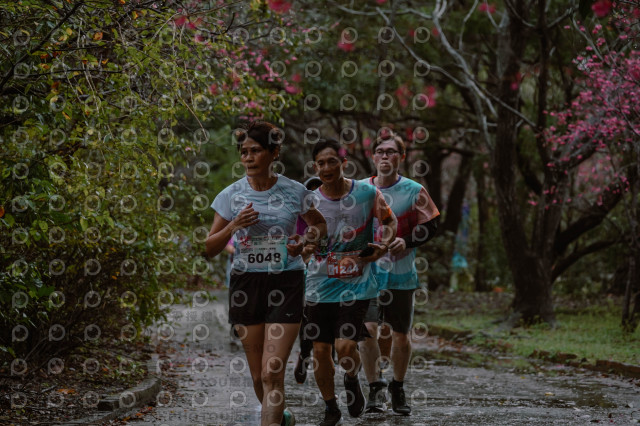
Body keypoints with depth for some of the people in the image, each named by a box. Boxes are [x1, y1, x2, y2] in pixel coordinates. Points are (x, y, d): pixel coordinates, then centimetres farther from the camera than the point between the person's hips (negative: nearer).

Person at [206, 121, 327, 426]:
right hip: (245, 284, 2)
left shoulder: (294, 192, -3)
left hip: (286, 284, -2)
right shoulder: (231, 195, 0)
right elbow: (210, 249, 2)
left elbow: (320, 224, 15)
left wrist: (306, 240, -7)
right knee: (258, 375, 11)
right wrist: (234, 226, -16)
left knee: (272, 373, -12)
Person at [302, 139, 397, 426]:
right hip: (319, 286, 2)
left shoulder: (368, 194, -5)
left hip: (356, 286, -2)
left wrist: (384, 244, -7)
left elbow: (390, 221, 13)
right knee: (320, 350, 3)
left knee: (345, 346, -15)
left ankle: (352, 381, 20)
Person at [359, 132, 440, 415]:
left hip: (401, 274, 0)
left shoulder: (414, 191, -1)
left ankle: (398, 387, 27)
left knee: (401, 335, 7)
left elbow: (430, 225, -1)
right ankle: (375, 388, -3)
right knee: (368, 328, -14)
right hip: (367, 272, 0)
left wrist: (406, 241, -16)